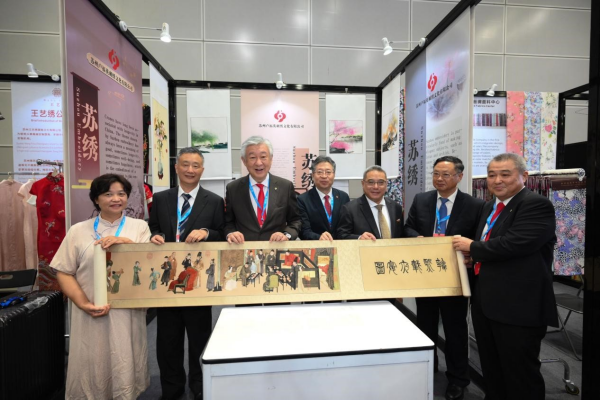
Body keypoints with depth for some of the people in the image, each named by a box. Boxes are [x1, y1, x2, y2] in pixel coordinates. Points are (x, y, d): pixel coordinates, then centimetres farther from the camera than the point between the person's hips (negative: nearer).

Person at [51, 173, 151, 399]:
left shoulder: (139, 227, 2)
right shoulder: (78, 231, 3)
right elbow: (63, 272, 2)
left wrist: (125, 242, -22)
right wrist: (84, 304, -10)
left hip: (128, 311, 0)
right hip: (91, 314, 0)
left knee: (125, 369, 12)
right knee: (91, 367, 12)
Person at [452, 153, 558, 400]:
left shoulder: (536, 205, -14)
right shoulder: (489, 207, 14)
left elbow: (513, 244, -28)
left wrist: (472, 246, -14)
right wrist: (471, 257, 5)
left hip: (518, 306, -8)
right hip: (485, 301, 9)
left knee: (520, 373, 8)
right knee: (491, 369, 22)